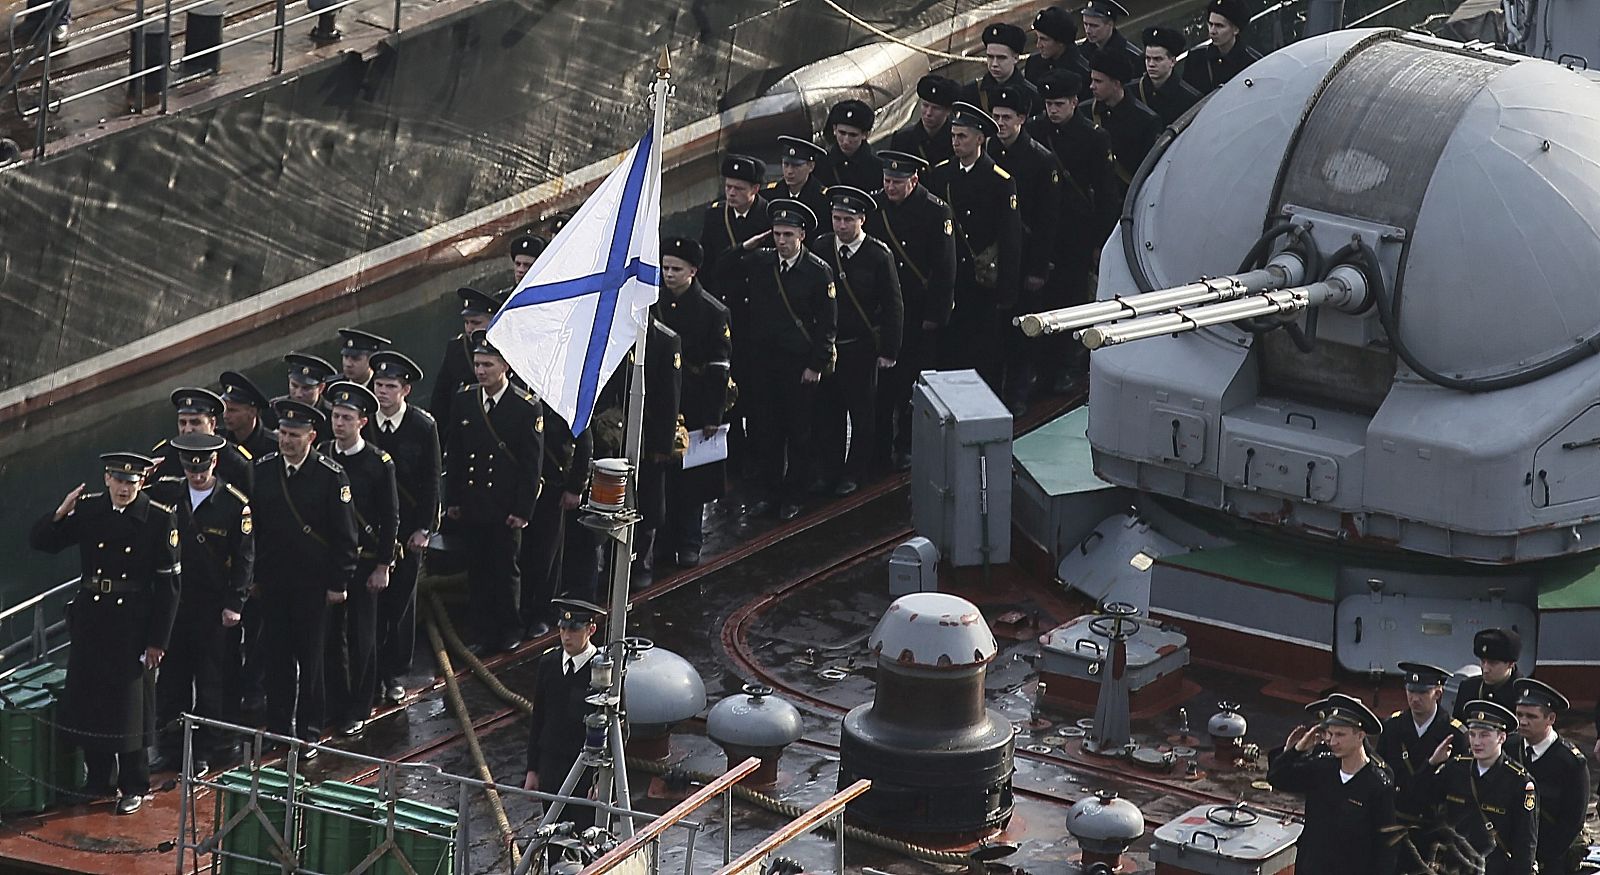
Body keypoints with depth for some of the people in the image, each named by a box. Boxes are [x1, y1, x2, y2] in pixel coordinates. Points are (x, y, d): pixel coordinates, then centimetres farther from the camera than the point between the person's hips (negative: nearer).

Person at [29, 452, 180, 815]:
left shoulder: (160, 519, -9)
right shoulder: (88, 509, 0)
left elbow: (168, 584, -7)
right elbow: (39, 541, 1)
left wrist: (157, 640, -9)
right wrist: (60, 514, -19)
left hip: (134, 624, -4)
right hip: (92, 618, 4)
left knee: (130, 705, 2)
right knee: (88, 700, 9)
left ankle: (134, 787, 15)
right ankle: (97, 780, 25)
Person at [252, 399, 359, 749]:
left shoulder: (331, 476, -9)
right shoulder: (263, 469, 1)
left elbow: (345, 534, -5)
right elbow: (252, 525, 7)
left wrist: (339, 582, -6)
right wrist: (250, 575, 6)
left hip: (313, 582, -3)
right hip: (272, 579, 3)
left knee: (310, 657, 3)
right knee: (276, 654, 8)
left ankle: (309, 730, 12)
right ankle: (278, 724, 19)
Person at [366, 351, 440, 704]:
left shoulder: (423, 426, -5)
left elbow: (430, 482, -1)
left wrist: (424, 528, -5)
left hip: (407, 530, 0)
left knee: (401, 600, 8)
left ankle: (394, 673, 19)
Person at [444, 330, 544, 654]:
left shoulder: (527, 407, -9)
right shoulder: (464, 400, 3)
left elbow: (532, 464, -7)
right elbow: (453, 454, 9)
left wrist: (523, 510, -9)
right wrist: (452, 500, 6)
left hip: (506, 509, -4)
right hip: (472, 506, 4)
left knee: (506, 569, 7)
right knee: (477, 570, 8)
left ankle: (510, 631, 22)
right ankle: (484, 634, 17)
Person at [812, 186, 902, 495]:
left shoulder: (879, 256, -11)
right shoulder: (820, 248, -4)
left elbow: (893, 307, -5)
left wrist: (889, 351, -6)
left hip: (861, 348, -3)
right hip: (825, 343, 3)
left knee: (861, 412, 8)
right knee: (827, 410, 11)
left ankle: (855, 471, 22)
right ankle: (828, 470, 24)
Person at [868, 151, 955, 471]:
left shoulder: (935, 211, -8)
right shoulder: (874, 206, 0)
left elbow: (945, 270, -6)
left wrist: (933, 316, -8)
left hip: (919, 311, -3)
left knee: (911, 381, 2)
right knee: (881, 379, 4)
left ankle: (906, 447, 13)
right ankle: (880, 446, 13)